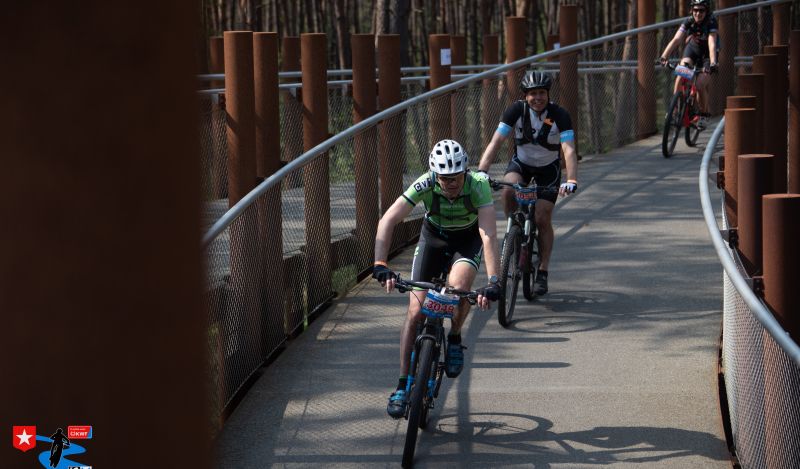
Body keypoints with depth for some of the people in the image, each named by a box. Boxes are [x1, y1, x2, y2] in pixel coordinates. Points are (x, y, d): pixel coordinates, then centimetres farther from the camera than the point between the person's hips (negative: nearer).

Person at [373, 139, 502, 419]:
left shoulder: (478, 186, -33)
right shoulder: (425, 185, -30)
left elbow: (489, 234, -41)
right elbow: (388, 221, -34)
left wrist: (493, 281, -52)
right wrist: (380, 265, -46)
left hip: (468, 239, -1)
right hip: (434, 236, 1)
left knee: (459, 285, -33)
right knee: (415, 311, -9)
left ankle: (454, 339, -2)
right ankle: (403, 386, 0)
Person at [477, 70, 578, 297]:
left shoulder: (559, 115, -25)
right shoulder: (516, 110, -22)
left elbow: (569, 150, -33)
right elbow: (495, 142, -26)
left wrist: (571, 180, -49)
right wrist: (480, 172, -39)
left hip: (548, 168, -1)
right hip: (521, 162, 1)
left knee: (543, 219, -9)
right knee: (508, 191, -32)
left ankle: (542, 272, 4)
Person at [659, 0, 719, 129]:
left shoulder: (711, 22, -29)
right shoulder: (689, 22, -21)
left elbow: (712, 43, -41)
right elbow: (676, 39, -31)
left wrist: (713, 63, -56)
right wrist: (663, 56, -45)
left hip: (707, 54, -3)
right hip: (692, 48, 3)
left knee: (700, 85, -18)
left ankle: (704, 114, 6)